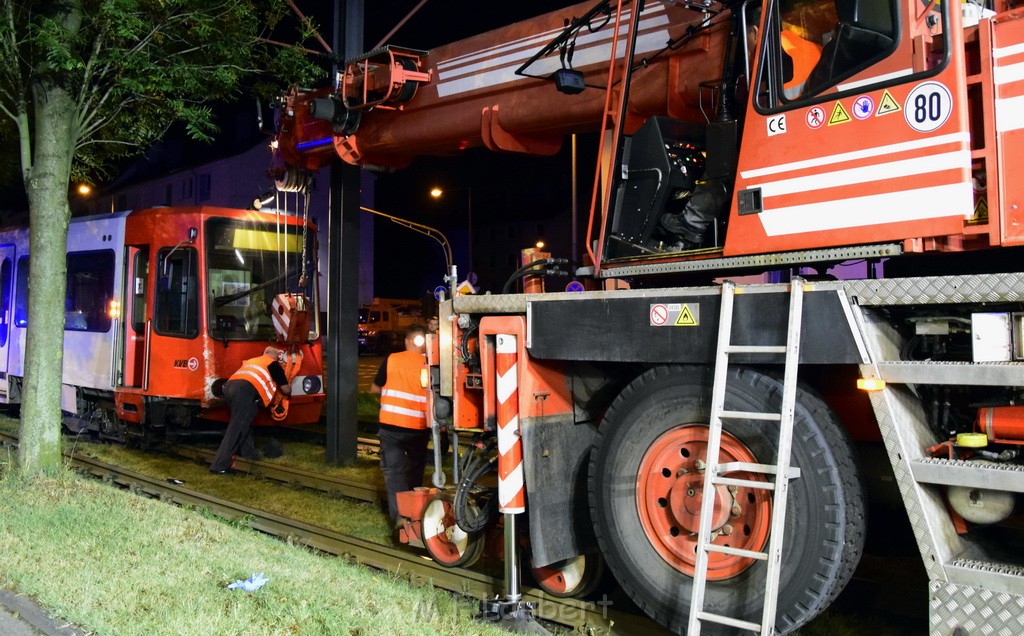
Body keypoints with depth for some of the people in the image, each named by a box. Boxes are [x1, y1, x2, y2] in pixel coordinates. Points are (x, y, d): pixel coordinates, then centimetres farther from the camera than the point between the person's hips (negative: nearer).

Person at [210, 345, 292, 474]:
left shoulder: (252, 360, 35)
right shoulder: (274, 364, 17)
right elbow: (286, 389, 20)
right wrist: (289, 389, 43)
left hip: (229, 386, 8)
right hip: (245, 391, -8)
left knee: (246, 426, 21)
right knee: (236, 431, -7)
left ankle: (251, 459, 24)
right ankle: (219, 466, -11)